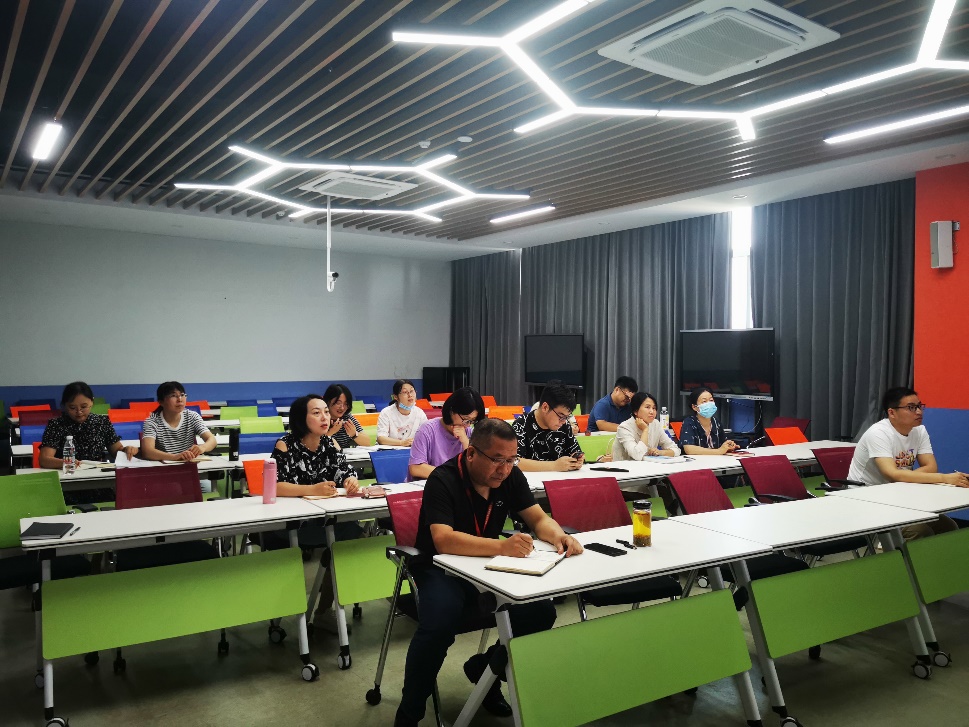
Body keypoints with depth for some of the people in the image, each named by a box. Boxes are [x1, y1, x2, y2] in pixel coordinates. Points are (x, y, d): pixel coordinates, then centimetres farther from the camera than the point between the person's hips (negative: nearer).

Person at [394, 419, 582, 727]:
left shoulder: (511, 477, -6)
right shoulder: (443, 480, -24)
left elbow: (539, 519, -1)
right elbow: (443, 540, -36)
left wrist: (560, 536, -25)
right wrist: (501, 546, -50)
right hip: (442, 569, -5)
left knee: (541, 612, -13)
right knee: (439, 626, -32)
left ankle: (485, 669, 13)